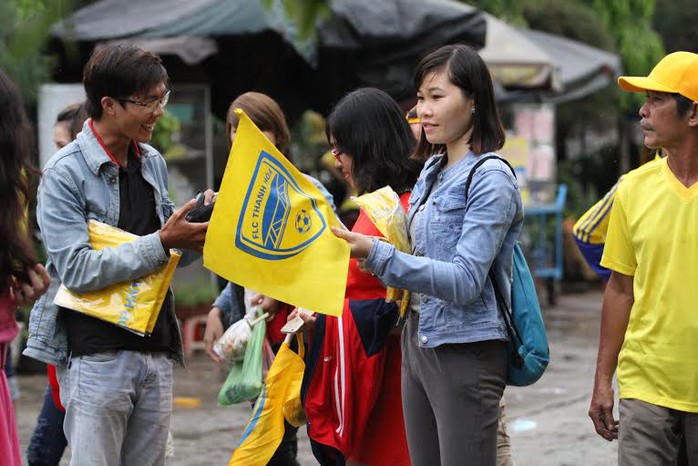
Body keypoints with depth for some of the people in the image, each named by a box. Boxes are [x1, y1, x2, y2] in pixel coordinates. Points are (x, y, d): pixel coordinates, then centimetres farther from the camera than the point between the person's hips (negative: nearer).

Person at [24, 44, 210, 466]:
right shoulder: (65, 173, -9)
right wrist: (162, 242, -21)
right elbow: (78, 269, -18)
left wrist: (199, 228, -1)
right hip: (96, 357, -6)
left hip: (157, 353, 6)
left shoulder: (153, 163, 11)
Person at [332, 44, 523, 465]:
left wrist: (376, 254, -28)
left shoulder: (490, 177, -13)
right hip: (418, 343, 8)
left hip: (464, 351, -8)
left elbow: (465, 282, -21)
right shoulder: (434, 170, 13)